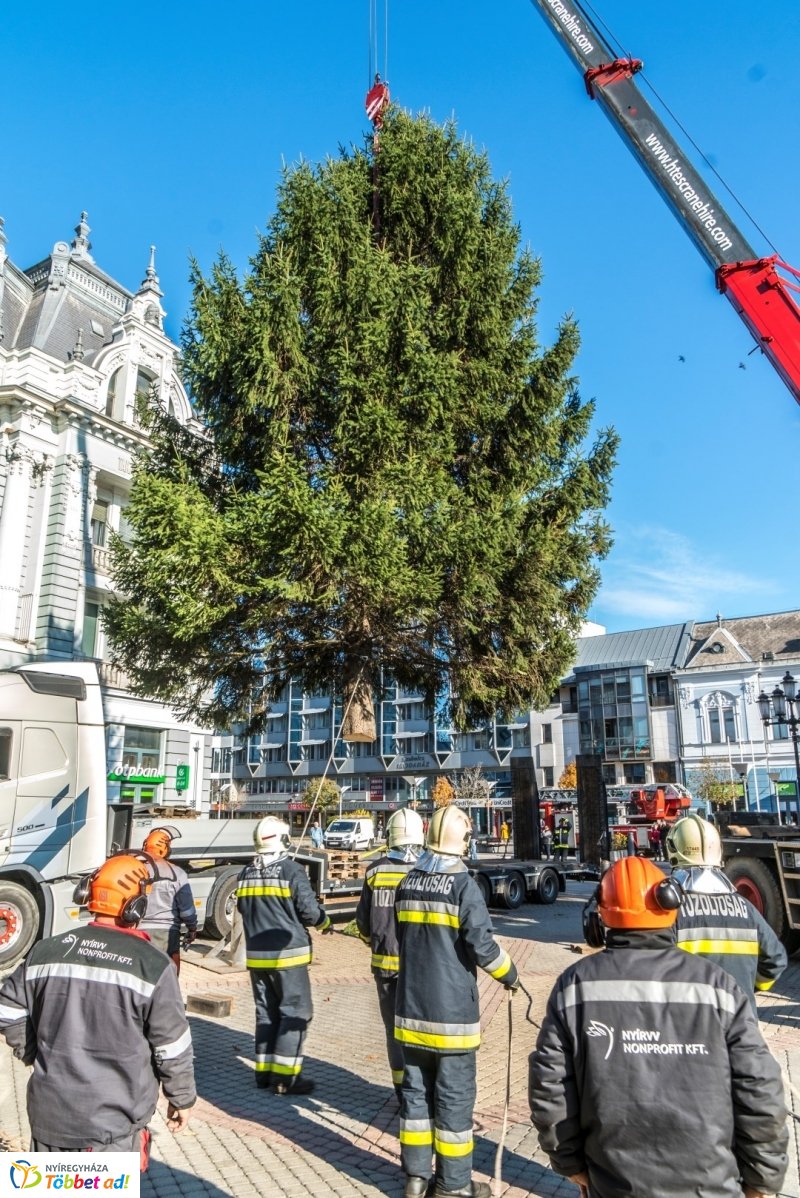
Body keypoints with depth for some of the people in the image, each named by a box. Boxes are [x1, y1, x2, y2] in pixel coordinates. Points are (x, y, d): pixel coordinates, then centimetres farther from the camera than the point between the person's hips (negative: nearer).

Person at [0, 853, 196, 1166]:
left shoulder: (47, 951, -3)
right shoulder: (152, 964, -15)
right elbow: (172, 1046, -8)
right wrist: (182, 1098, 6)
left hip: (49, 1112, 4)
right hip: (112, 1122, -4)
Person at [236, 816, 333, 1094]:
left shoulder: (246, 874, 4)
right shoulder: (292, 871, -15)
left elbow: (242, 908, 15)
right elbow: (309, 911, -14)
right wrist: (324, 922, 7)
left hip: (256, 954, 6)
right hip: (287, 954, -6)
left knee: (266, 1012, 16)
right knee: (295, 1012, 3)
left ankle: (264, 1071, 21)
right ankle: (284, 1077, 3)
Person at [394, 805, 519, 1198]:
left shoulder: (407, 883, 2)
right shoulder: (463, 884, -17)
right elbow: (481, 944, -17)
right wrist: (509, 975, 1)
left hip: (411, 1007, 6)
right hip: (451, 1011, -6)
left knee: (416, 1091, 16)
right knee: (454, 1096, 8)